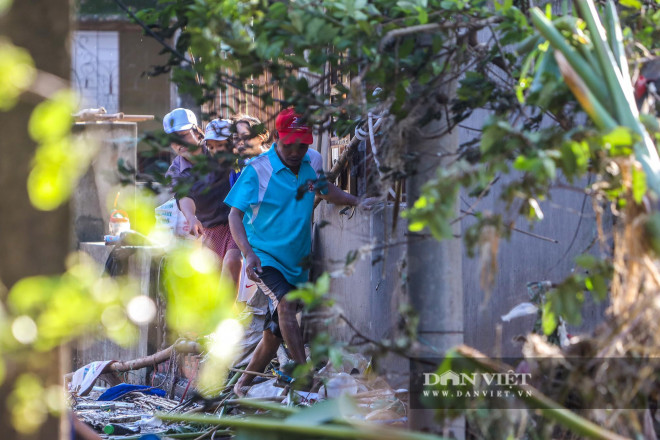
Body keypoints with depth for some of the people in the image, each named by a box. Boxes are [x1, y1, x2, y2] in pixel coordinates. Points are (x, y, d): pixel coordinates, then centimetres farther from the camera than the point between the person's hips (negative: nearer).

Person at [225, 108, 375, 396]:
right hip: (265, 257, -6)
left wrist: (357, 202, 4)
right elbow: (235, 214, -14)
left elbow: (326, 190, 21)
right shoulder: (258, 170, -14)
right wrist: (248, 253, -28)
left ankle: (243, 385, 28)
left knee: (274, 334, 10)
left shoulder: (313, 162, 0)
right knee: (286, 304, -31)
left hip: (296, 261, 6)